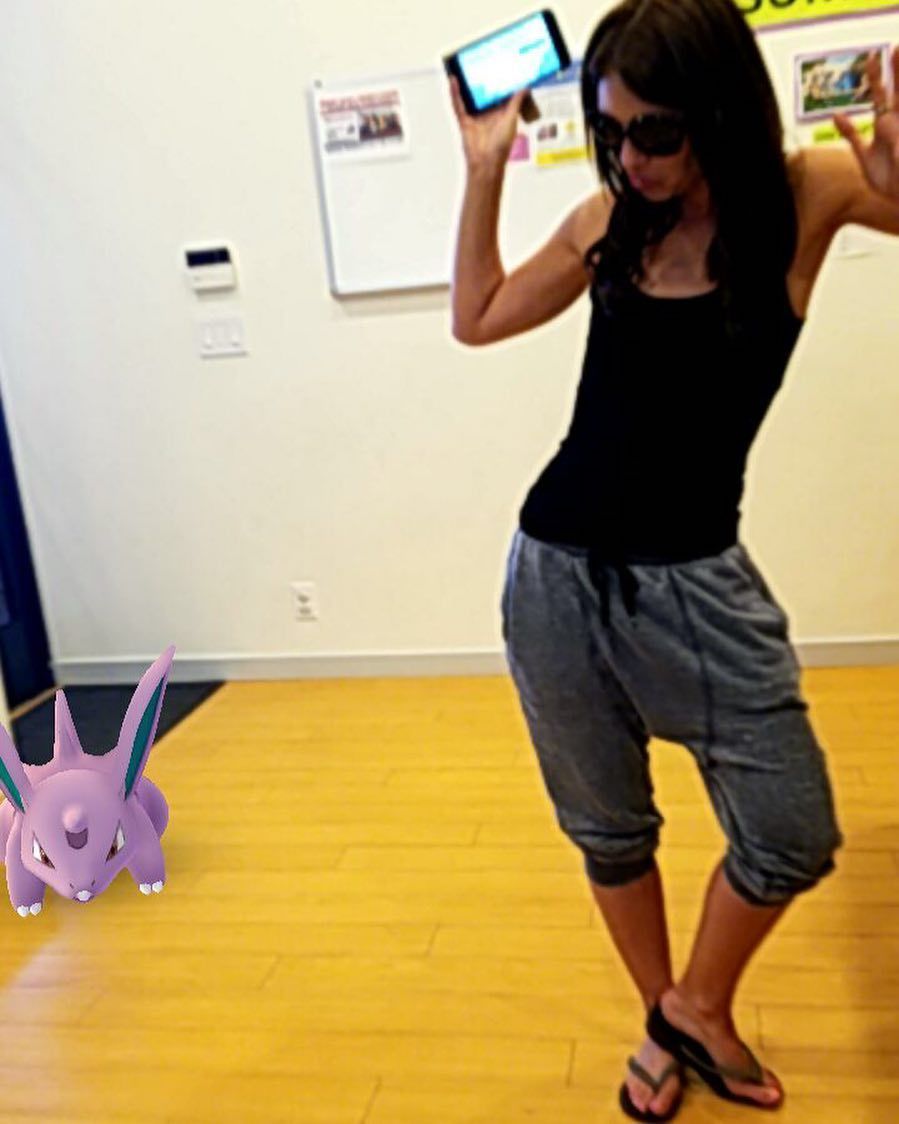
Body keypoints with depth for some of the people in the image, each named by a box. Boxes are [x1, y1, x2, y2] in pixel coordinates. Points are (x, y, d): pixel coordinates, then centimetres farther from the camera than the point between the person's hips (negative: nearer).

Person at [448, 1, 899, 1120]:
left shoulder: (807, 193, -6)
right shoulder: (608, 221, 2)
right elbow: (478, 318, 15)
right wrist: (484, 167, 7)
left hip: (697, 575, -2)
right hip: (558, 569, 2)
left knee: (794, 835, 2)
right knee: (608, 832, 14)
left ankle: (698, 1008, 32)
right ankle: (664, 1021, 40)